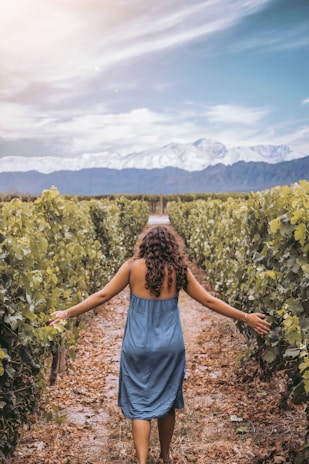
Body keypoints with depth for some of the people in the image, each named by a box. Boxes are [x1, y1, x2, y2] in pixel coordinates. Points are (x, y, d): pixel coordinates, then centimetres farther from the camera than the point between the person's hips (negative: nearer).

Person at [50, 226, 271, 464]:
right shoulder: (179, 270, -1)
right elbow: (209, 301, 1)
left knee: (140, 405, 8)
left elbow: (102, 296, -4)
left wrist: (67, 313, 6)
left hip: (138, 346, -1)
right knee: (167, 402, 18)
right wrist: (246, 317, 10)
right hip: (170, 346, 2)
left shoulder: (132, 267, -4)